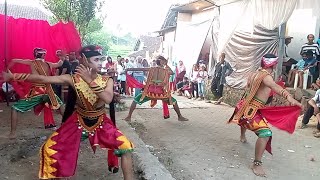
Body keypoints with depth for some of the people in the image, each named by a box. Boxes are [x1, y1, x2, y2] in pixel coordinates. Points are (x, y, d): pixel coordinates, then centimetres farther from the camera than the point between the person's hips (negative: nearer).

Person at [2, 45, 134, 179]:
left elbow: (108, 99, -32)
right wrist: (13, 76, -23)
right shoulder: (73, 79, -16)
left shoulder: (107, 81, -14)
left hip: (101, 123, 0)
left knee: (126, 147, -15)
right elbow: (42, 79, -19)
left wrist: (90, 81, -35)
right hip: (78, 122, 1)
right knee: (50, 148, -3)